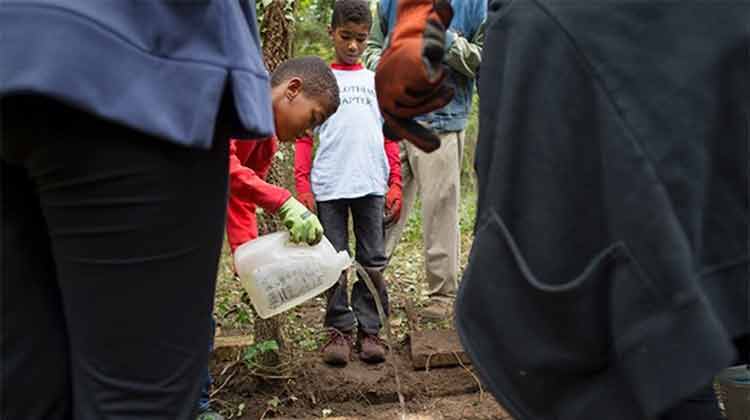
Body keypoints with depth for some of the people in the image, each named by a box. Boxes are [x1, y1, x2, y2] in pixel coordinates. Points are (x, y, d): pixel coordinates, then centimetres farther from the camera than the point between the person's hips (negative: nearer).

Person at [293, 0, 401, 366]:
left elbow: (390, 135, 13)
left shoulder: (378, 81, 13)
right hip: (328, 187, -1)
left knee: (373, 262, 4)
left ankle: (369, 329, 13)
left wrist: (395, 182, 4)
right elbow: (303, 136, 5)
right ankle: (339, 329, 13)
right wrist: (302, 185, -4)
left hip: (371, 185, 1)